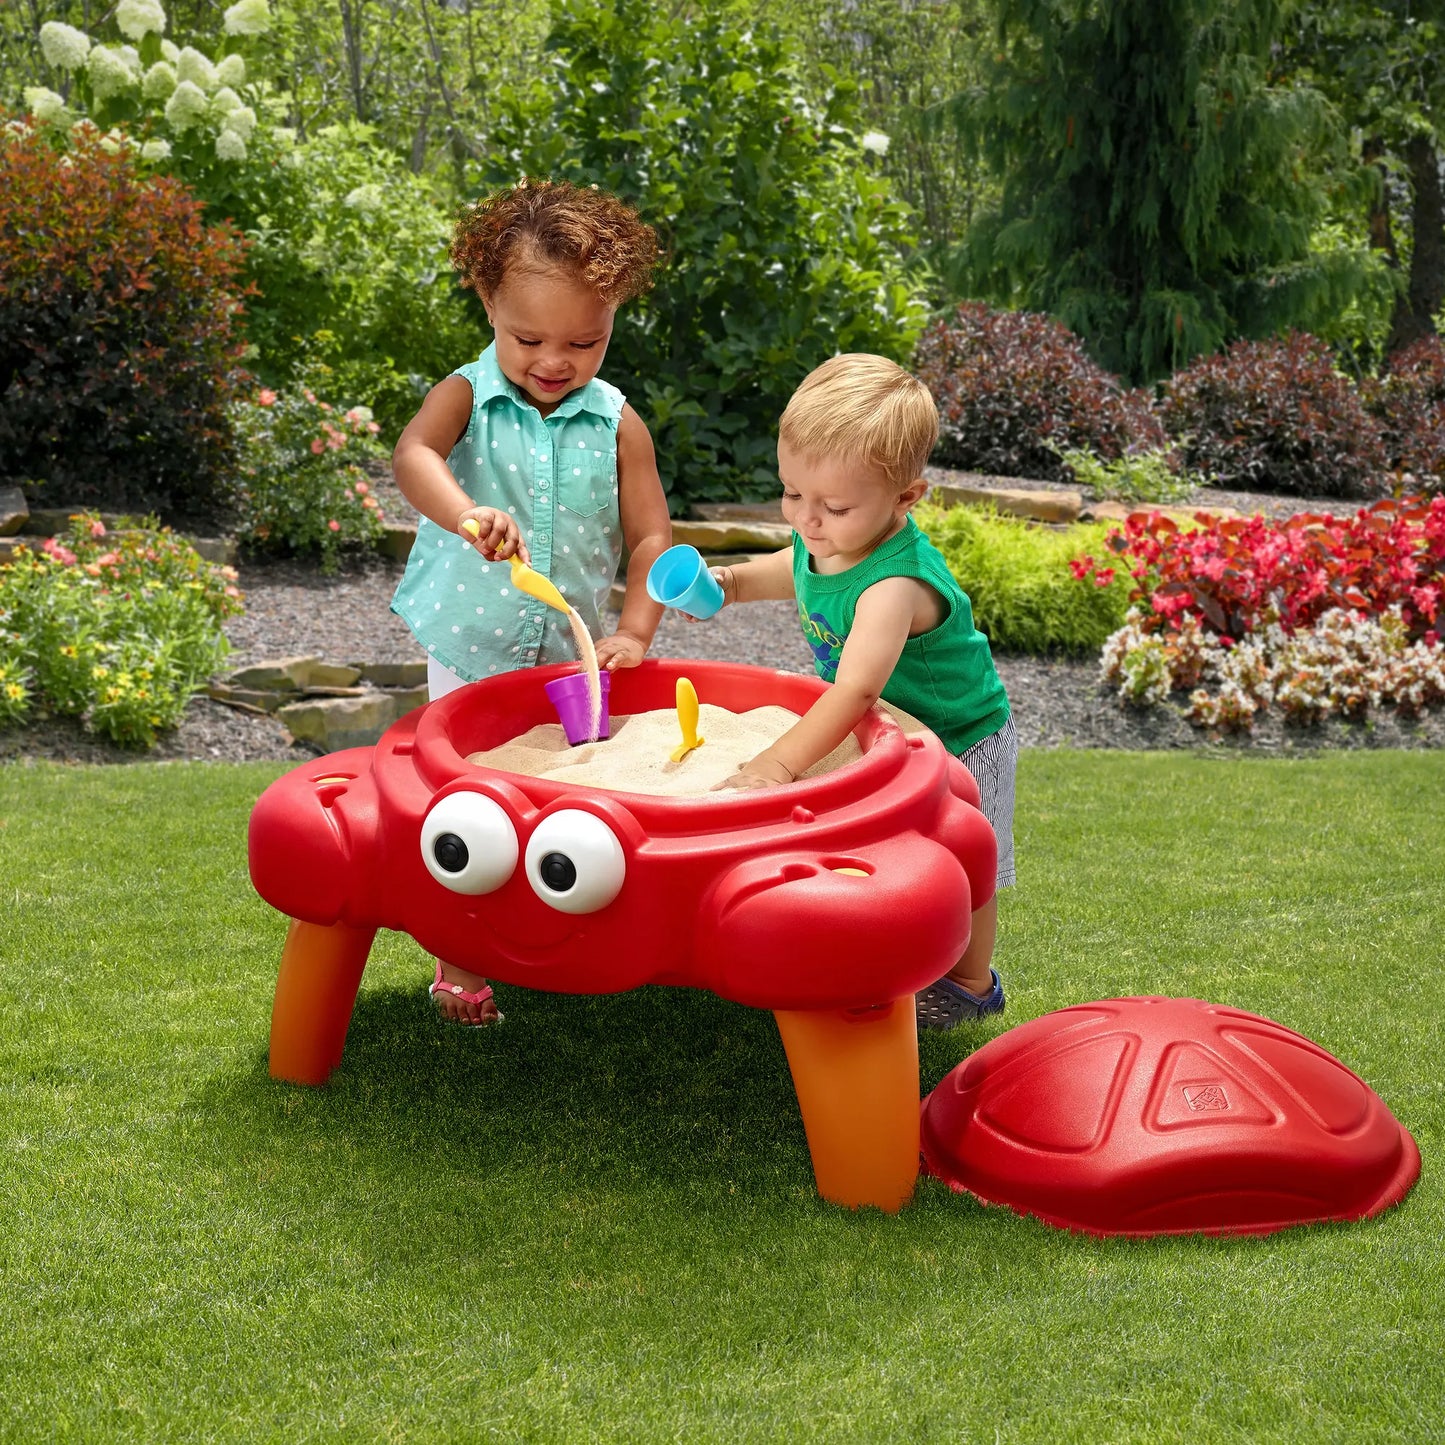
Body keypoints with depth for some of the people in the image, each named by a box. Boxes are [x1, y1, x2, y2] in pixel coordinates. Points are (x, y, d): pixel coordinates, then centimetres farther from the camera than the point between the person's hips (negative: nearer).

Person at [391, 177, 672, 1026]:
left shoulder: (617, 425, -3)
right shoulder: (468, 398, -9)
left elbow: (651, 535, -2)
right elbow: (413, 455, -30)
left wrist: (636, 631, -17)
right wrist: (465, 515, -50)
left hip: (571, 658, 2)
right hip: (471, 652, -1)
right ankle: (462, 962, 19)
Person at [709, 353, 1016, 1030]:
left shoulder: (896, 583, -41)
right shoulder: (825, 540, -15)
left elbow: (858, 688, -51)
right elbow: (794, 573, 11)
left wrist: (778, 764, -58)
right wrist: (732, 582, -8)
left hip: (957, 740, -7)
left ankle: (968, 982, 35)